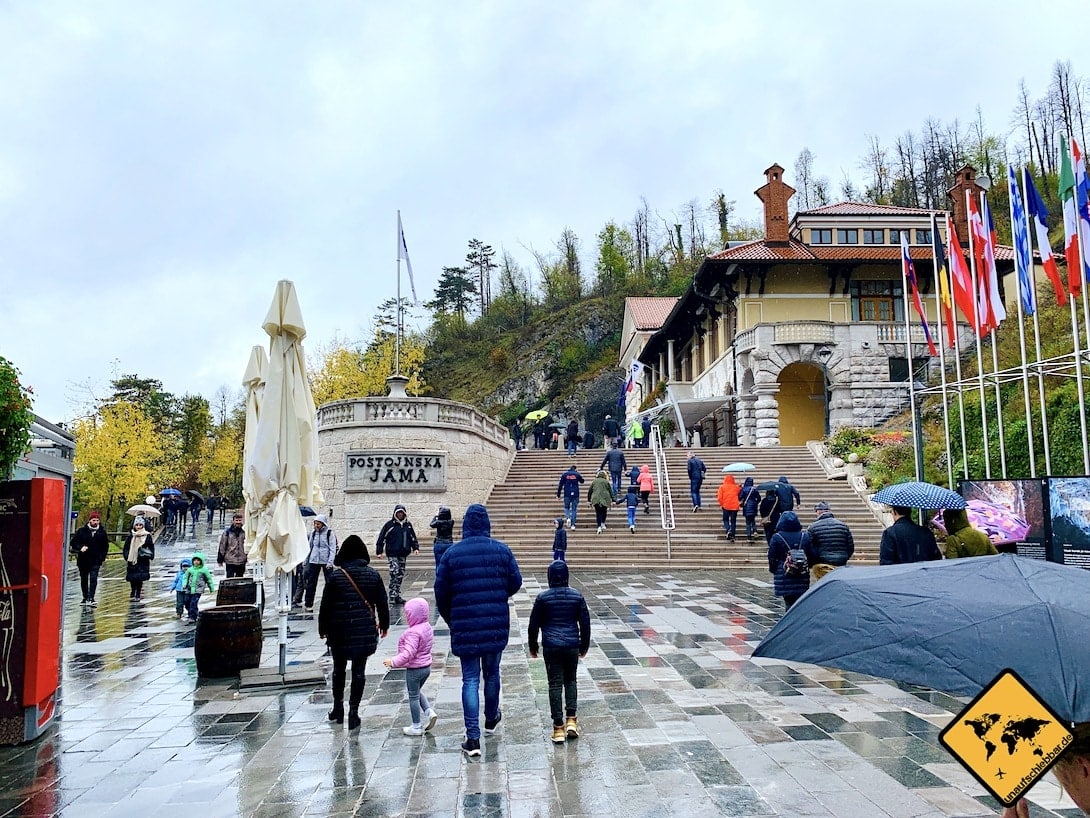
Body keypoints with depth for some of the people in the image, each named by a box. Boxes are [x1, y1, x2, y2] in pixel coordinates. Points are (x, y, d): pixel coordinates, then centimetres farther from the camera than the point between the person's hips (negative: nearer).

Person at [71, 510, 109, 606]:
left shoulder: (102, 532, 3)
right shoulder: (81, 530, 0)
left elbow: (105, 546, 11)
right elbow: (74, 542, 2)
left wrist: (103, 557, 1)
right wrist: (80, 547, -17)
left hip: (96, 560, -1)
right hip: (83, 559, 1)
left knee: (93, 579, -13)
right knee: (83, 579, 13)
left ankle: (91, 598, -16)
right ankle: (85, 597, 26)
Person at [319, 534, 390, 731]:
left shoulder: (335, 575, -8)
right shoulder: (373, 575, -2)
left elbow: (326, 605, -5)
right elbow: (382, 603, 4)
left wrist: (323, 628, 7)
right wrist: (384, 624, 17)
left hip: (340, 631, -1)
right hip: (365, 631, 1)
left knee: (339, 668, 17)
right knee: (359, 671, 7)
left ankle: (338, 707, 27)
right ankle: (353, 711, 8)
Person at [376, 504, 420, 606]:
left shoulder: (408, 525, 10)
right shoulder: (390, 524, -3)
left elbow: (413, 537, 19)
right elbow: (381, 538, -2)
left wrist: (416, 547, 5)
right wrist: (379, 551, -6)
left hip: (403, 554, 5)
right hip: (392, 553, -5)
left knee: (401, 574, 8)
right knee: (394, 573, -15)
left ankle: (397, 595, 17)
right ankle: (393, 596, -14)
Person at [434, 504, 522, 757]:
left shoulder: (451, 553, -4)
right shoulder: (501, 550, -3)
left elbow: (441, 593, -1)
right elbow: (516, 582, 2)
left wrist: (450, 620, 15)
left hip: (464, 627, -1)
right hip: (496, 625, 1)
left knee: (470, 680, 4)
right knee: (492, 673, 20)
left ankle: (472, 738, 1)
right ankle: (491, 720, 39)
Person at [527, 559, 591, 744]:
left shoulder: (543, 598, -7)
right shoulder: (577, 596, -1)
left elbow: (534, 625, -1)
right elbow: (585, 623, 4)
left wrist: (533, 647, 13)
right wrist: (584, 646, 17)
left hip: (551, 647, -2)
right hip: (572, 646, 2)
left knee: (555, 684, 4)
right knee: (570, 680, 18)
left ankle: (558, 727, 5)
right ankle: (571, 719, 8)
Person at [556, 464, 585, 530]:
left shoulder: (564, 474, 2)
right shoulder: (577, 474, 2)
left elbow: (560, 485, 1)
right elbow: (582, 481, 22)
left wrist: (558, 495, 5)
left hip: (567, 494, 0)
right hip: (575, 494, 0)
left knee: (566, 507, 16)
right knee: (574, 509, 7)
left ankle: (568, 518, -12)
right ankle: (573, 524, 4)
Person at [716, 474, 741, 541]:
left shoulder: (722, 487, -2)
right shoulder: (736, 487, 3)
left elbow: (719, 497, -5)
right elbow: (740, 496, 6)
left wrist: (721, 504, 7)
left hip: (726, 506, -1)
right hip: (735, 506, 1)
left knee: (726, 520, 12)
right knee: (733, 521, 9)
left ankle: (728, 530, -14)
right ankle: (732, 536, 6)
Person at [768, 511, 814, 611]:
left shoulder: (776, 537, -6)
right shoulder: (805, 536, 3)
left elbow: (772, 557, -4)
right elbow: (812, 555, 3)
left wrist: (772, 569, 12)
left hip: (784, 576, -2)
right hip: (802, 576, 2)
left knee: (789, 603, 3)